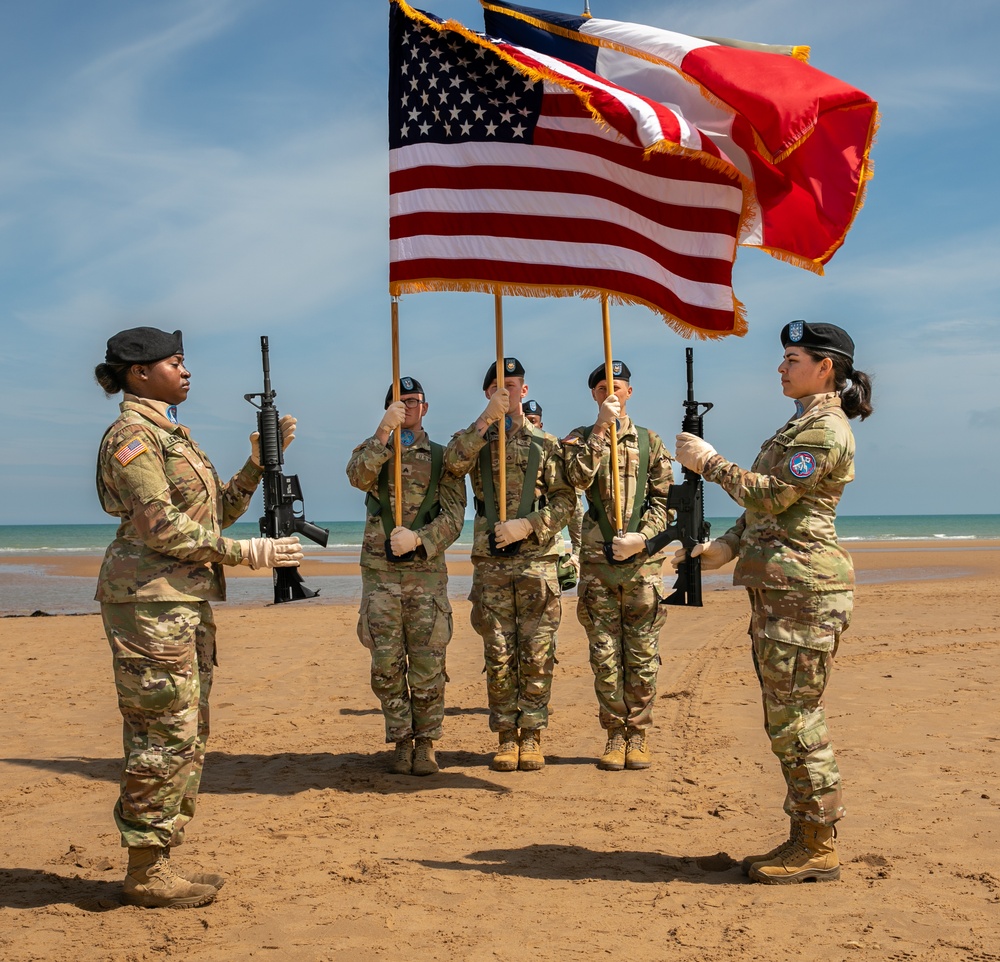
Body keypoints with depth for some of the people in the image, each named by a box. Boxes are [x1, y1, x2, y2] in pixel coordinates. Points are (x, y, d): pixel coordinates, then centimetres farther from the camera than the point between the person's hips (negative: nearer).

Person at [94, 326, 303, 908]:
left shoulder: (171, 434, 20)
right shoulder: (132, 434, -9)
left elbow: (221, 511, 21)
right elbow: (161, 527, -17)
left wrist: (260, 462, 11)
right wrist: (248, 553, -16)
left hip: (186, 600, 10)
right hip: (150, 601, -10)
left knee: (187, 736, 11)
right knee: (166, 735, -7)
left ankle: (158, 863, 18)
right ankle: (146, 874, 2)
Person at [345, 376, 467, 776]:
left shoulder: (442, 457, 10)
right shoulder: (372, 450, 12)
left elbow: (454, 515, 1)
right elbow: (358, 476, -13)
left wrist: (418, 539, -15)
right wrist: (384, 431, -21)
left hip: (427, 571, -1)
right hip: (380, 572, 1)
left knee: (427, 664, -1)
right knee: (386, 664, 1)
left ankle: (426, 743, 12)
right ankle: (400, 742, 12)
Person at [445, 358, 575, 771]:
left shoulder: (545, 443, 9)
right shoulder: (474, 439, 11)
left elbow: (565, 499, 2)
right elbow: (454, 463, -14)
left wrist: (528, 524, -11)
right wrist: (487, 418, -17)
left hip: (537, 559, 0)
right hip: (491, 562, 1)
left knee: (536, 653, 1)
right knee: (498, 655, 3)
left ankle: (531, 736, 10)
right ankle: (506, 737, 12)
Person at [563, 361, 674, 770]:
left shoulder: (650, 441, 9)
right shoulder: (581, 439, 8)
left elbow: (664, 500, 5)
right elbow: (579, 477, -14)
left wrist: (641, 537, -10)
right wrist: (601, 426, -14)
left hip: (642, 559, 0)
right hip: (597, 560, 0)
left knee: (642, 653, 2)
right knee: (605, 654, 3)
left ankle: (638, 736, 11)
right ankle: (615, 735, 12)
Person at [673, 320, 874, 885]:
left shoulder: (826, 430, -12)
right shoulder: (803, 424, 21)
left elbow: (769, 495, -18)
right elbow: (768, 506, 23)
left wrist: (710, 463, -7)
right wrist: (727, 547, 11)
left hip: (803, 589, -11)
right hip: (779, 587, 11)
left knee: (795, 720, -6)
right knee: (791, 719, 13)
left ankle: (819, 850, 4)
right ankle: (806, 838, 21)